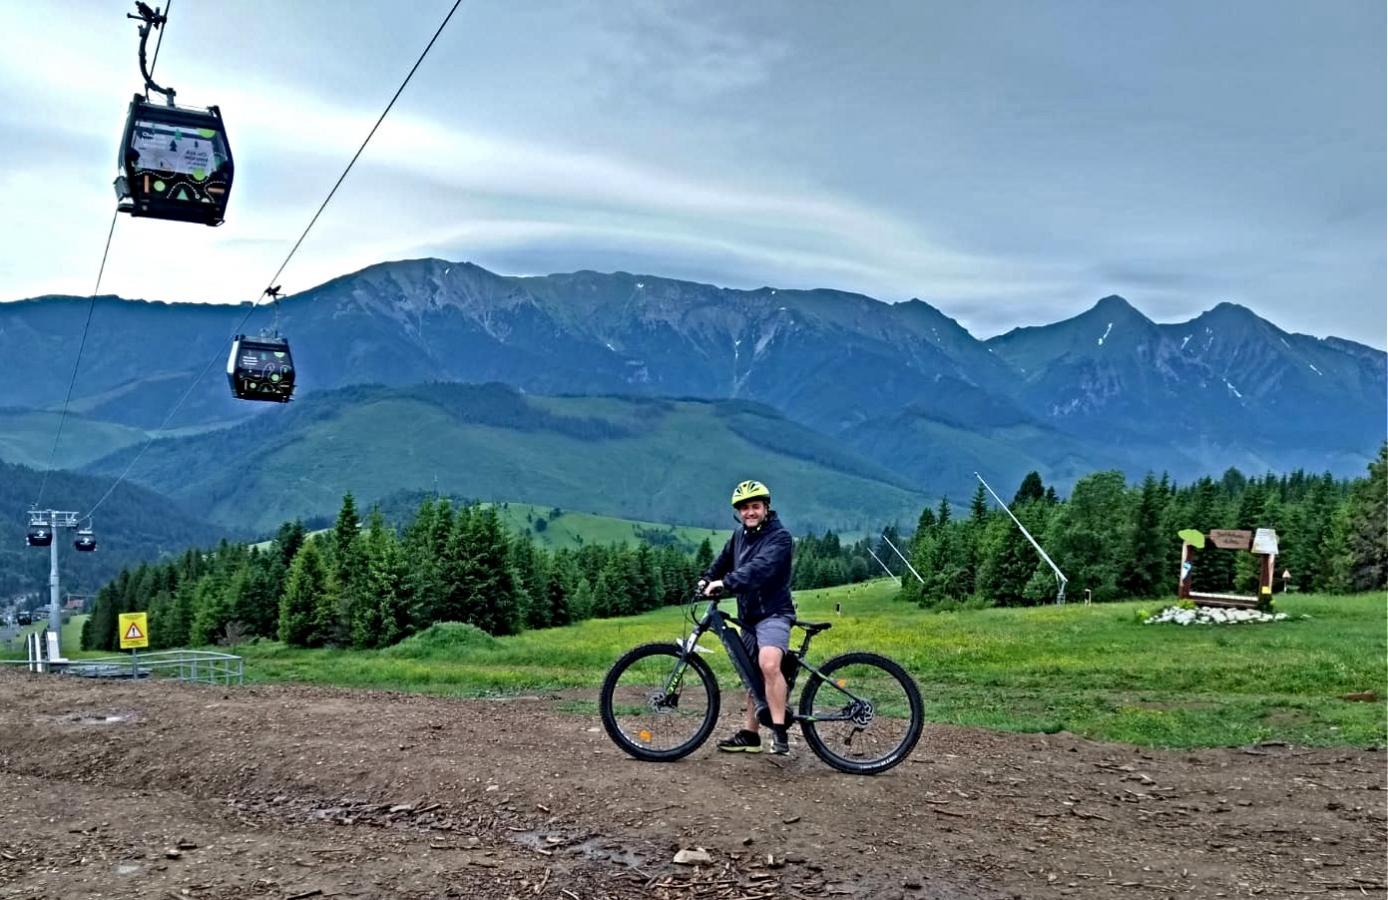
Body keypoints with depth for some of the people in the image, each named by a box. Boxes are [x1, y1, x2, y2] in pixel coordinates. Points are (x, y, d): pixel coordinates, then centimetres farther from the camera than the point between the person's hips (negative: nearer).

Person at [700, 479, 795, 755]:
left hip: (773, 612, -8)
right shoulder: (740, 535, 10)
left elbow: (759, 568, -30)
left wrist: (725, 583, -39)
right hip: (748, 615, 8)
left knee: (768, 664, -29)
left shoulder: (779, 537, -14)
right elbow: (724, 560, 27)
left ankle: (779, 732, -25)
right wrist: (707, 580, 12)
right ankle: (749, 735, 25)